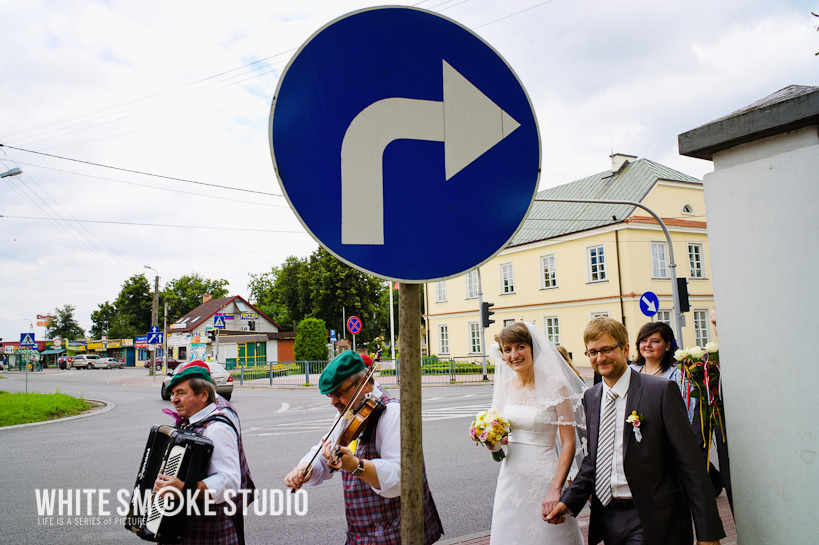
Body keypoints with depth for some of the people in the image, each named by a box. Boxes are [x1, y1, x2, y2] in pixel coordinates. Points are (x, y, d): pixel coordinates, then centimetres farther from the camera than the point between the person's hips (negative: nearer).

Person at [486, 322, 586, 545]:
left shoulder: (554, 385, -12)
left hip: (543, 476, -5)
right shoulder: (506, 386, 4)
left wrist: (556, 489, -19)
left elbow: (569, 443, -13)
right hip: (511, 478, 5)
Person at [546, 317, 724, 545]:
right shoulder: (590, 397, 8)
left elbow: (690, 464, -10)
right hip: (606, 516, 6)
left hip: (649, 521, -5)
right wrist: (568, 501, 3)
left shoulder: (661, 390, -10)